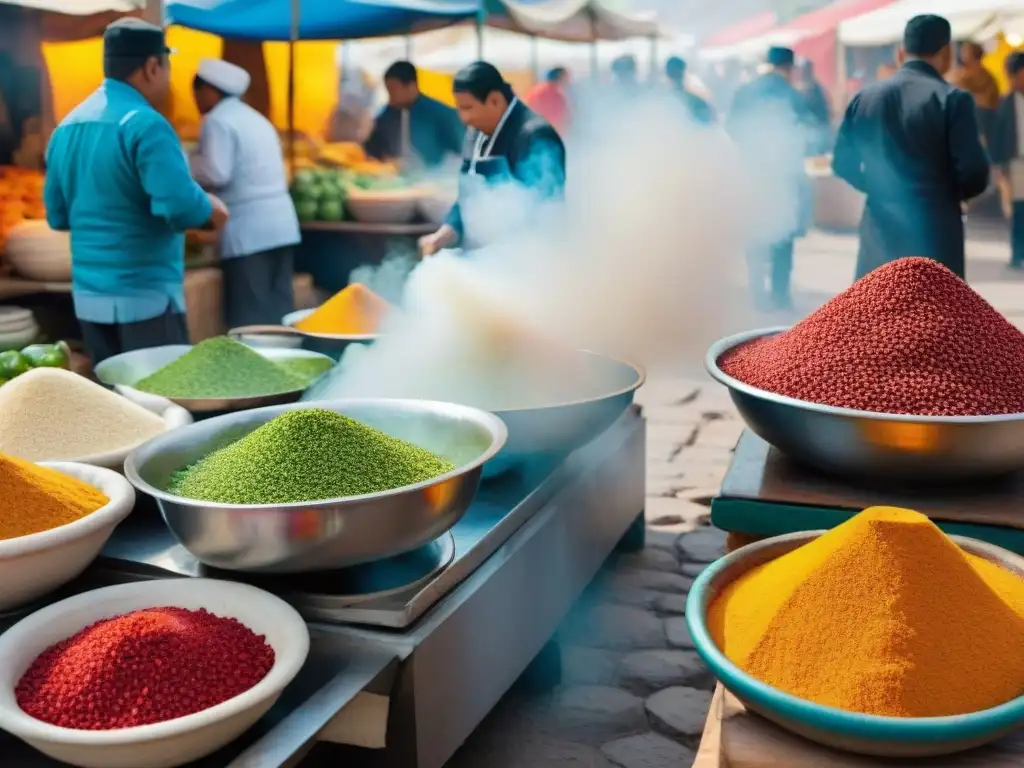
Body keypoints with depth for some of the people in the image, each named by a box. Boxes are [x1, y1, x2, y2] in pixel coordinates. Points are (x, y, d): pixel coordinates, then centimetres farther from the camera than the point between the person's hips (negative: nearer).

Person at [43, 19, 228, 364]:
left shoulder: (67, 126, 8)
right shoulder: (145, 124, -15)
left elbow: (57, 216, 14)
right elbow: (182, 207, -24)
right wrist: (214, 210, -4)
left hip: (88, 296, 8)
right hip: (145, 297, -7)